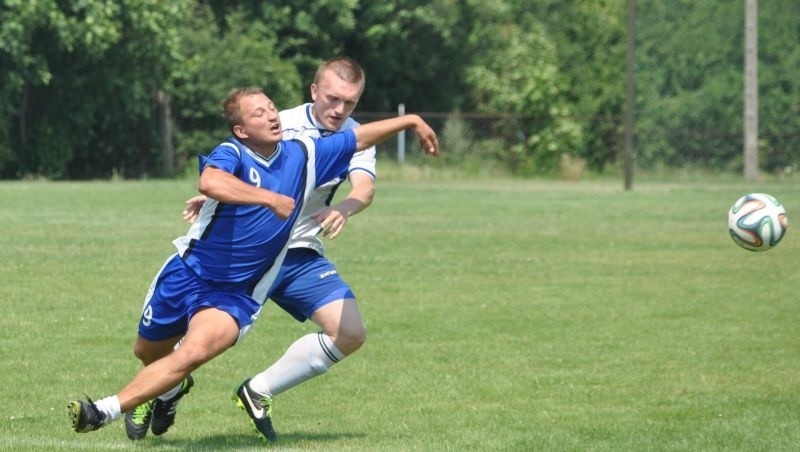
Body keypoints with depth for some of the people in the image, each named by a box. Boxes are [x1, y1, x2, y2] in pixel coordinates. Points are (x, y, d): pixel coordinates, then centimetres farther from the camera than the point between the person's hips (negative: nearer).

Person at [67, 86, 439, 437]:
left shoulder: (304, 155, 1)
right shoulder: (231, 154, -17)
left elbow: (359, 137, 14)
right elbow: (209, 183, -40)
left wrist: (409, 121, 15)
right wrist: (269, 198, -42)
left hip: (237, 294, 1)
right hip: (189, 273, -1)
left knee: (195, 351, -26)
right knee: (147, 352, 18)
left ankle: (107, 410, -22)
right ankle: (172, 388, 54)